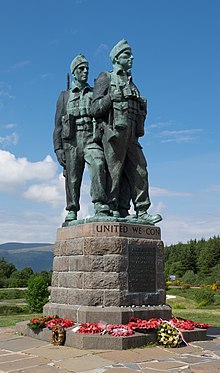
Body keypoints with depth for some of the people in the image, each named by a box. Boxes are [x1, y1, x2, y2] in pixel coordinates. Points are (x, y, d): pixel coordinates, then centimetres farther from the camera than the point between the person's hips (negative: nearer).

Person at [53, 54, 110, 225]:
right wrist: (58, 148, 0)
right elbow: (58, 123, 12)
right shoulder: (65, 96, 19)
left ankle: (100, 205, -33)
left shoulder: (95, 94, 21)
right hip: (72, 140, 1)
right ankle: (72, 213, 8)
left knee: (98, 164, -28)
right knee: (72, 178, -1)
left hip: (92, 138, 0)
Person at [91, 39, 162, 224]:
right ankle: (111, 211, -2)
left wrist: (141, 107, 9)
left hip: (131, 135, 7)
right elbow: (95, 109, -1)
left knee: (139, 171, -1)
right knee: (114, 173, -7)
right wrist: (112, 96, -12)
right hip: (114, 132, -6)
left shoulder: (131, 84, 29)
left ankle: (142, 212, 0)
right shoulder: (105, 78, 9)